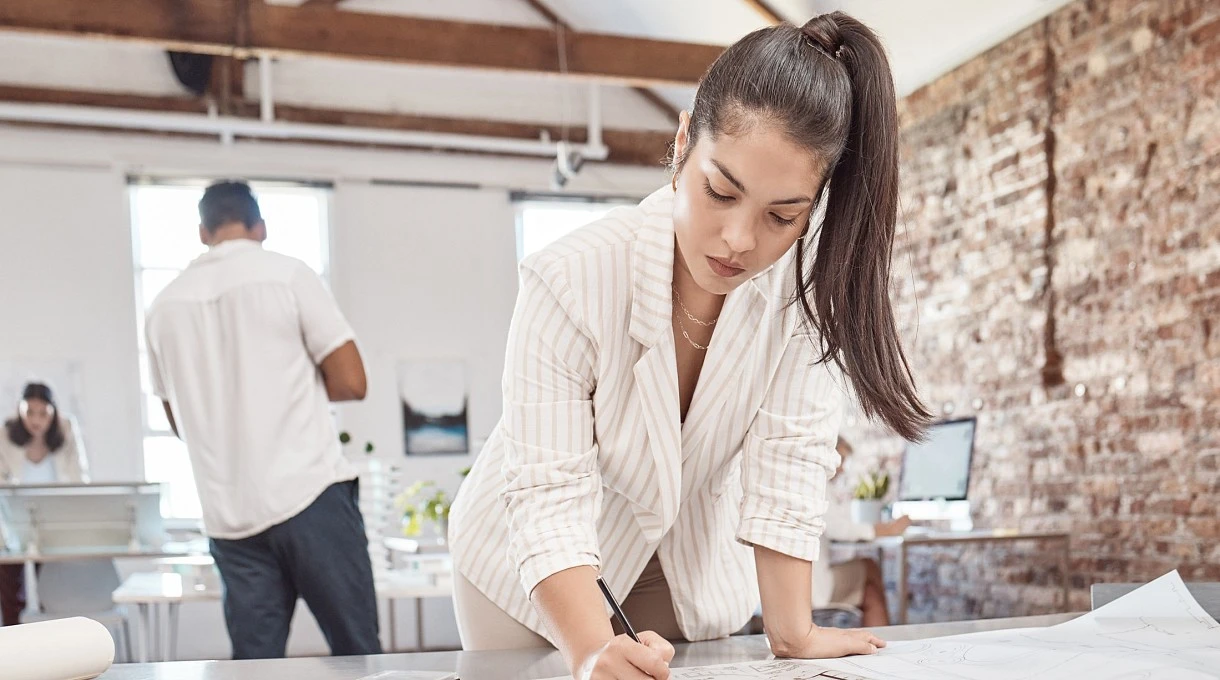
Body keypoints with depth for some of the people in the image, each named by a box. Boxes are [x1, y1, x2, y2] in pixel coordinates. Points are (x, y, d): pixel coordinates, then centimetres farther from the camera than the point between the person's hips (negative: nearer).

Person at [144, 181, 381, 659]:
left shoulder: (164, 306, 11)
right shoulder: (288, 275, -1)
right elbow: (351, 382, -4)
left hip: (229, 516, 4)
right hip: (308, 495, -4)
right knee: (358, 653, 2)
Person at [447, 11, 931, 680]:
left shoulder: (808, 273, -24)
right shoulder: (571, 282, -31)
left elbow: (787, 458, -23)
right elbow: (549, 498, -34)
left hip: (688, 567, 2)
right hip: (536, 572, -2)